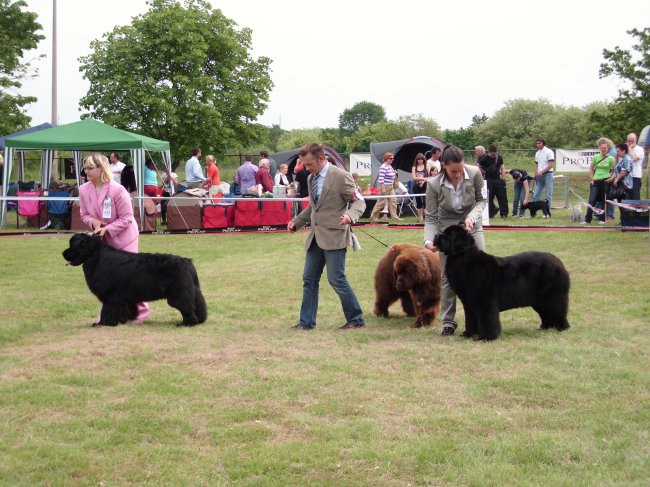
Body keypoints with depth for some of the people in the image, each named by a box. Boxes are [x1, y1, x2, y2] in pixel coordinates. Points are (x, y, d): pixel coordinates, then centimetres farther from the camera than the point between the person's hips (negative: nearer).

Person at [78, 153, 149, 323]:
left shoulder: (117, 190, -22)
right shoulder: (84, 190, -7)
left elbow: (126, 218, -17)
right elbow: (84, 214, 6)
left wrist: (107, 229, -25)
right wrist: (93, 221, -16)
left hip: (123, 238, -5)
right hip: (102, 239, 5)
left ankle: (141, 311, 9)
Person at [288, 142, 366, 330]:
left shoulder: (341, 177, -11)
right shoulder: (311, 178, 13)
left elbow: (359, 201, -9)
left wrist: (350, 216, -29)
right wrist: (297, 221, 14)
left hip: (334, 237, -8)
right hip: (316, 237, 8)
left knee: (336, 279, -7)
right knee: (309, 279, 7)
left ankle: (356, 320, 6)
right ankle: (306, 322, 14)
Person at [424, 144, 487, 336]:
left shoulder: (474, 173, -21)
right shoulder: (434, 185, -23)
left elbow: (482, 200, -5)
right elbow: (430, 217, -15)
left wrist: (472, 216, -24)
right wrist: (429, 240, -31)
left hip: (472, 227, 1)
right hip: (447, 229, -1)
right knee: (447, 277, 0)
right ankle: (448, 322, 9)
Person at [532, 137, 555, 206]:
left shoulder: (549, 152, -7)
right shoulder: (537, 153, 14)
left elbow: (550, 165, -13)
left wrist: (541, 172, -16)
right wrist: (536, 174, 2)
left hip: (547, 174, -6)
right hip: (539, 175, 7)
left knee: (549, 195, -3)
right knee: (536, 195, 4)